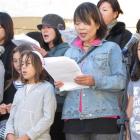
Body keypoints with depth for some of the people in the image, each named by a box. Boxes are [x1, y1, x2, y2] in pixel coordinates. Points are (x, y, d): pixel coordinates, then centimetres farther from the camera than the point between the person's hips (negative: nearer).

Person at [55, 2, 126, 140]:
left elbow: (121, 80, -5)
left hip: (103, 117, -4)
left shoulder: (111, 48, 5)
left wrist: (95, 81, -19)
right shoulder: (70, 52, 18)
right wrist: (60, 86, -4)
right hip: (73, 118, 4)